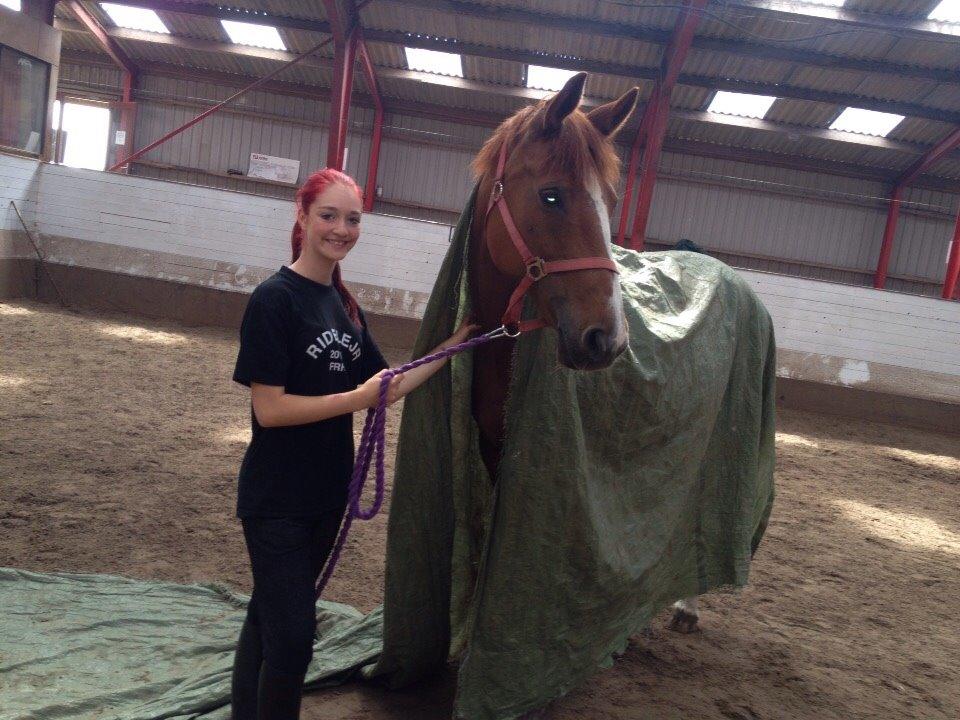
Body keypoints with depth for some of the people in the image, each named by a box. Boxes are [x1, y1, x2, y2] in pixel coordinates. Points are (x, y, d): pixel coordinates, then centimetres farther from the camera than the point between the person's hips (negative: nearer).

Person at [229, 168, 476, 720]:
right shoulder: (275, 299, -15)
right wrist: (357, 399, -22)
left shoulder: (345, 306, 7)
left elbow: (389, 387, 8)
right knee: (293, 638, -1)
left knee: (270, 618, 21)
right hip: (277, 499, -7)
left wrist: (454, 345, 4)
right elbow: (269, 408, -21)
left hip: (327, 493, 7)